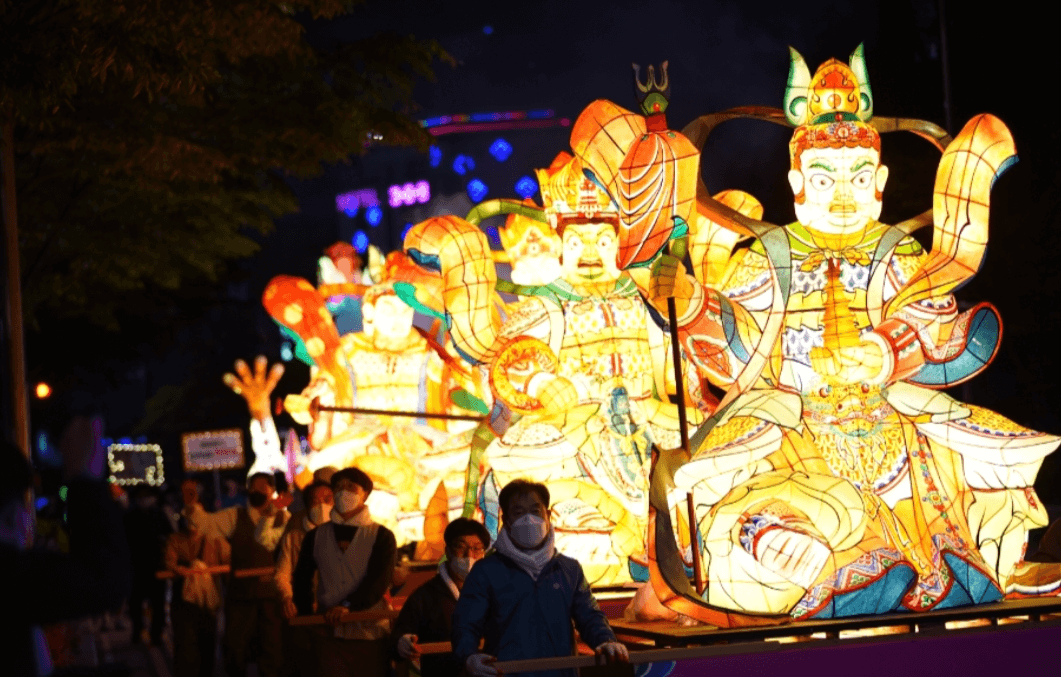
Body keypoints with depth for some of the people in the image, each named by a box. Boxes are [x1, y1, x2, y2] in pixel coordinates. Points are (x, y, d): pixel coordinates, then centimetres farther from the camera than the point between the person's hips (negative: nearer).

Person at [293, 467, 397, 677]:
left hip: (372, 634, -2)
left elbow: (379, 581, -11)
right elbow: (302, 579, 21)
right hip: (331, 635, 2)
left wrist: (348, 605, -24)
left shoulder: (381, 536, 2)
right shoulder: (316, 537, 11)